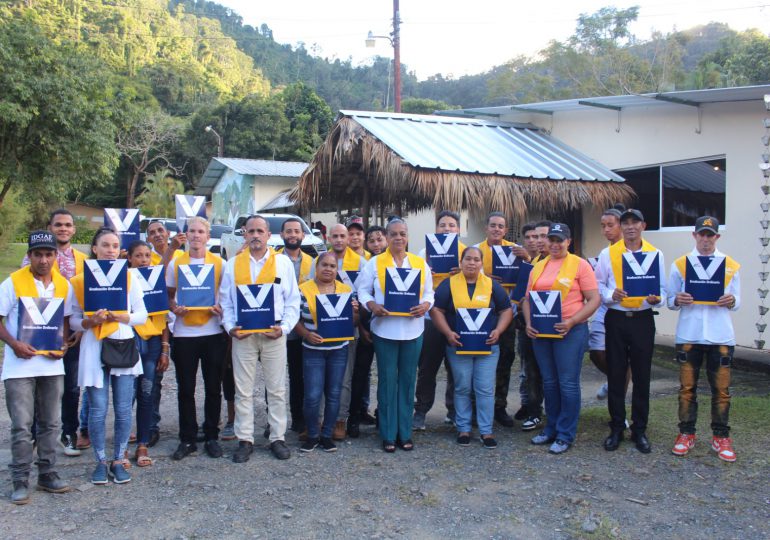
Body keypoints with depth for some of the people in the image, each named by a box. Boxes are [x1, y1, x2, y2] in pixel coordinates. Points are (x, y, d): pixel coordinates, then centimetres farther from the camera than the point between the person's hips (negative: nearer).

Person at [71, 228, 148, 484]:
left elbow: (142, 316, 5)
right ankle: (100, 462, 16)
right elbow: (74, 320, 4)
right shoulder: (80, 281, 2)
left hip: (124, 346, 1)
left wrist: (121, 317, -12)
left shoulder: (129, 278, 5)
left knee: (123, 409, 3)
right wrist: (90, 321, -16)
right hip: (94, 350, -1)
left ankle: (118, 461, 17)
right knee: (98, 410, 0)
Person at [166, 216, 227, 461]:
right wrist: (174, 308, -9)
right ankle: (187, 439, 17)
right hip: (184, 333, 1)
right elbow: (169, 295, 12)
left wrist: (220, 309, -12)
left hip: (213, 332, -1)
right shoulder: (176, 263, 7)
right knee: (185, 389, 6)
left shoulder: (219, 263, 4)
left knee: (213, 388, 6)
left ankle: (211, 437, 18)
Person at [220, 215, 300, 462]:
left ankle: (278, 439, 17)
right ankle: (245, 440, 16)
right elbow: (225, 301, 8)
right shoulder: (232, 264, 7)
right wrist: (230, 327, -7)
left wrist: (284, 327, -9)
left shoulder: (283, 262, 5)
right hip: (242, 335, 1)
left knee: (276, 389, 6)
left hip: (273, 335, 0)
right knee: (243, 390, 6)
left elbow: (292, 300, 4)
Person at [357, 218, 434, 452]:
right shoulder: (375, 263, 2)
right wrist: (373, 306, -16)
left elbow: (429, 293, 10)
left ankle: (405, 433, 18)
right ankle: (388, 435, 12)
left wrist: (425, 305, -11)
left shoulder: (420, 263, 7)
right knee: (387, 381, 3)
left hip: (413, 330, 2)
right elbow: (363, 291, 3)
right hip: (385, 330, -2)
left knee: (407, 381, 8)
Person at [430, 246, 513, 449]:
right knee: (462, 389, 6)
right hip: (458, 346, -1)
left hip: (487, 346, 1)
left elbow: (506, 311, 8)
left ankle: (486, 431, 10)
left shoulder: (492, 285, 6)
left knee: (485, 389, 1)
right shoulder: (448, 284, 2)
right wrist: (448, 333, -13)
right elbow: (437, 311, -1)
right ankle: (463, 429, 18)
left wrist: (498, 331, -8)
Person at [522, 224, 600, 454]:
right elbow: (527, 299, 16)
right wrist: (528, 323, -2)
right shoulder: (538, 267, 13)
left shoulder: (580, 265, -3)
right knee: (549, 382, 13)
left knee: (568, 383, -2)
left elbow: (594, 300, -7)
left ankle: (565, 435, 7)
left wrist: (571, 322, -18)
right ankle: (551, 429, 24)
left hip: (570, 331, -5)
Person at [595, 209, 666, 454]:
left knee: (642, 376, 6)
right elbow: (598, 285, 3)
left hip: (643, 320, 0)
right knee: (615, 375, 6)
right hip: (615, 319, 0)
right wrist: (611, 295, -17)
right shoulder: (608, 254, 3)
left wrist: (656, 298, -16)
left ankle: (640, 430, 18)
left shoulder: (655, 254, 5)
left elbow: (662, 288, 6)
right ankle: (616, 429, 18)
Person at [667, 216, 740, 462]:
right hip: (688, 336, 0)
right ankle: (686, 434, 16)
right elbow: (670, 301, 9)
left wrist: (731, 301, -11)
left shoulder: (731, 266, 8)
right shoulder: (680, 264, 7)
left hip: (720, 337, 0)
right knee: (687, 387, 5)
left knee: (721, 389, 3)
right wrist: (677, 300, -14)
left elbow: (737, 302, 12)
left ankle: (721, 437, 14)